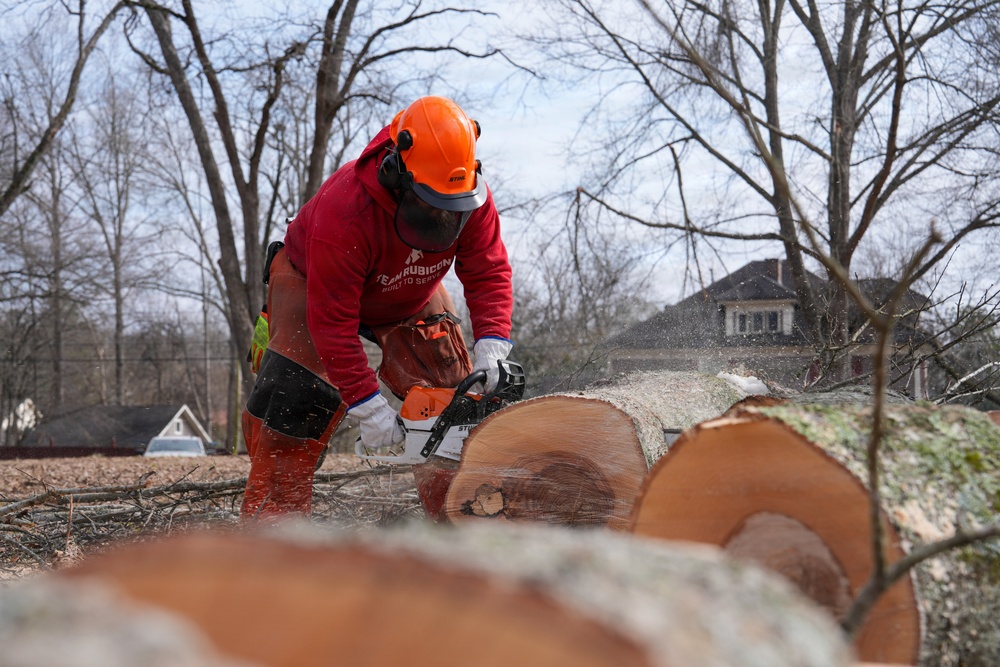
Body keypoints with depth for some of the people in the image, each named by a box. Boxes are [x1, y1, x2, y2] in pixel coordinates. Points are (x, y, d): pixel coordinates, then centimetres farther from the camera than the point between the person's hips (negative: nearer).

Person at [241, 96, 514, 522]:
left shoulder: (471, 197, -29)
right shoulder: (345, 211, -43)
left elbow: (488, 272, -20)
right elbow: (332, 320, -39)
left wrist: (492, 347, -36)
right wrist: (368, 408, -39)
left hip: (411, 293, 5)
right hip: (314, 285, -5)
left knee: (452, 391, -5)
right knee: (290, 404, -20)